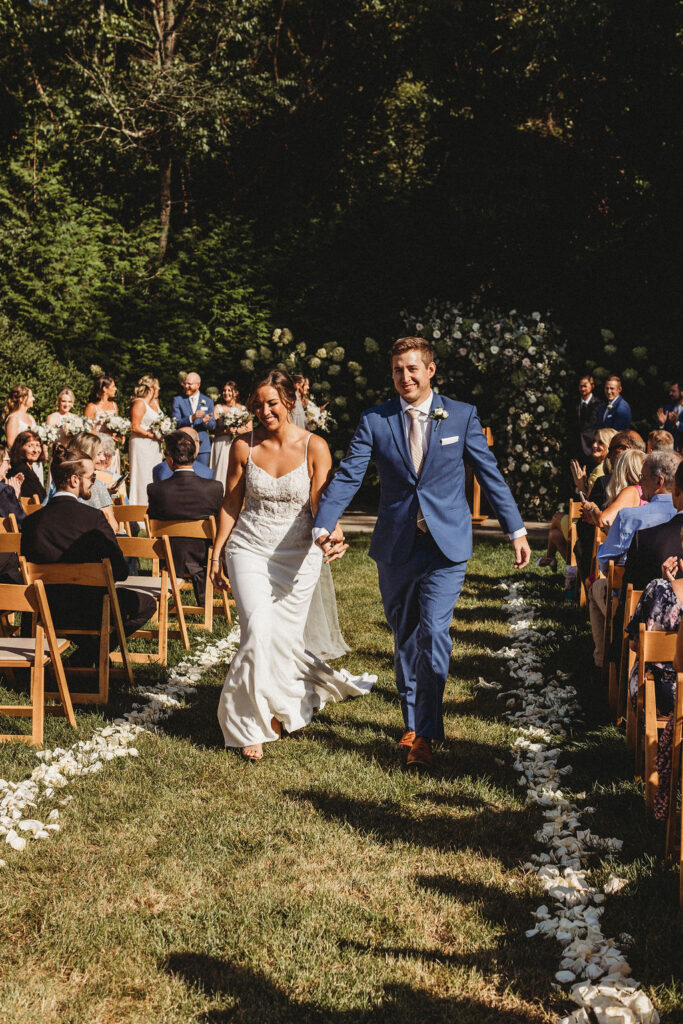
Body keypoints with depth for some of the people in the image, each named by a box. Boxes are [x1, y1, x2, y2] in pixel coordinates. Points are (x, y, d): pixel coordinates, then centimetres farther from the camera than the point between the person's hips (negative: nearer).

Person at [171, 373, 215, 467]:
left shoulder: (208, 401, 9)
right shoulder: (178, 400, 3)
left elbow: (213, 426, 9)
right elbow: (175, 423, -6)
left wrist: (205, 422, -15)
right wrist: (191, 418, -22)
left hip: (203, 446, 2)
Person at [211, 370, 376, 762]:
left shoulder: (314, 447, -6)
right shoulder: (244, 446, -1)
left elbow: (322, 507, -8)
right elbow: (231, 504, 8)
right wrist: (217, 553, 9)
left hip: (298, 554, 0)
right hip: (250, 549, 0)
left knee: (285, 638, 2)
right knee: (259, 630, -17)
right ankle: (253, 725, -1)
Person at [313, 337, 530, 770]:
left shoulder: (462, 416, 1)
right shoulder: (375, 421, 1)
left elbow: (490, 473, 5)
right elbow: (347, 476, -7)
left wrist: (517, 530, 2)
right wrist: (325, 525, -23)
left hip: (446, 544, -2)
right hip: (396, 547, 2)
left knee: (434, 634, -12)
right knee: (405, 638, 12)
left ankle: (426, 734, -3)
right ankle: (413, 722, 28)